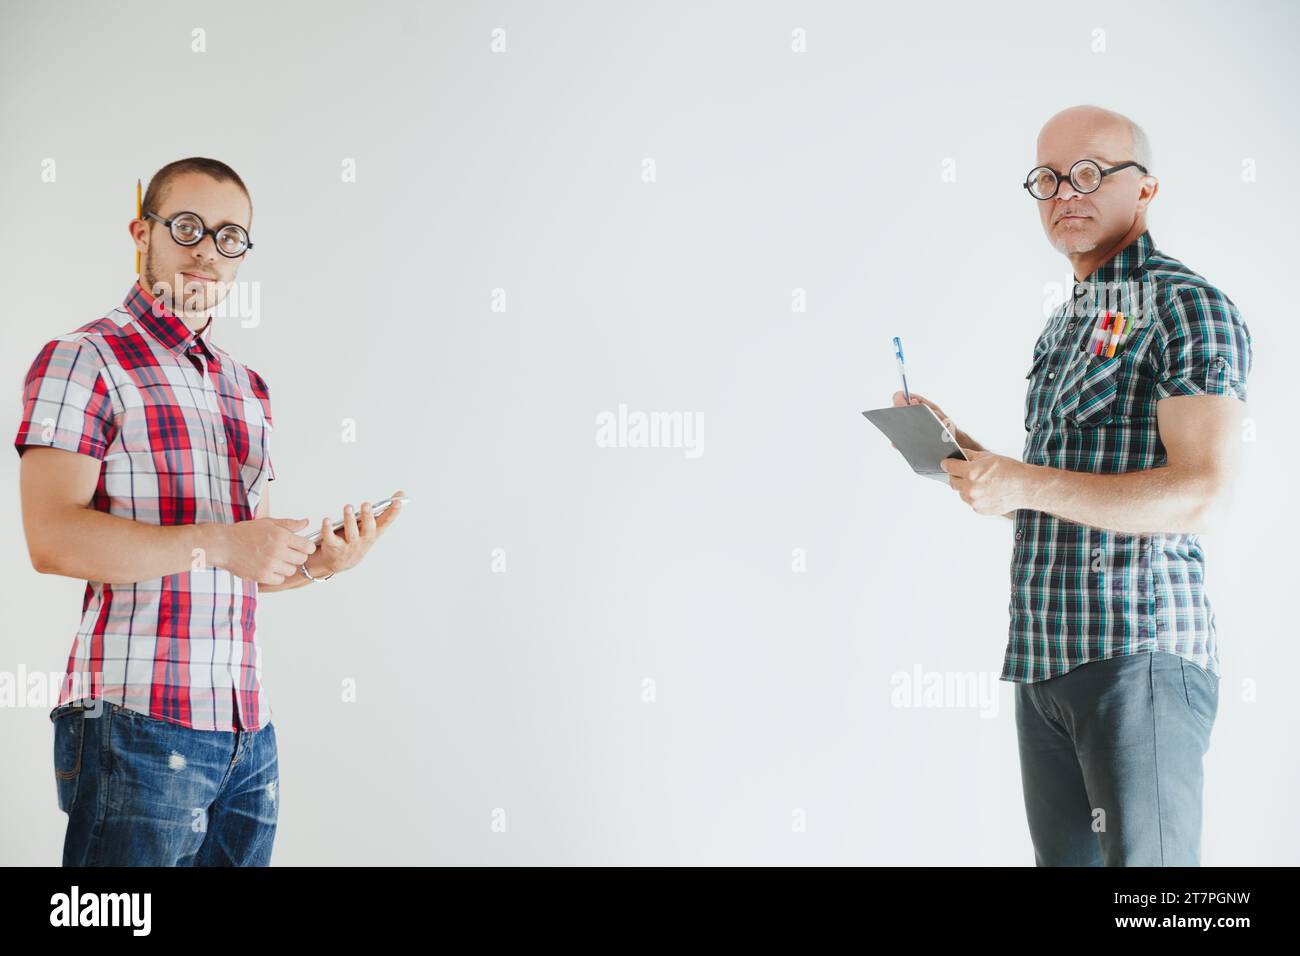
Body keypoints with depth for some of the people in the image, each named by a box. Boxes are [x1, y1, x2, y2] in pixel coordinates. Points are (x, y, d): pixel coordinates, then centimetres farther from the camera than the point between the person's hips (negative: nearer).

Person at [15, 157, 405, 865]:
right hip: (137, 724, -6)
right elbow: (52, 538, -15)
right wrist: (218, 544, -20)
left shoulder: (246, 388, 19)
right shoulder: (84, 360, -2)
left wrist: (318, 562, 1)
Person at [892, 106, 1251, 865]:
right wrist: (957, 447, 11)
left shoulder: (1187, 306, -7)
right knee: (1064, 858, 13)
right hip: (1046, 659, 8)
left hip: (1140, 653, -8)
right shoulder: (1062, 329, 19)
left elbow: (1205, 496, -18)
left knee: (1143, 859, -4)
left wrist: (1027, 483, -18)